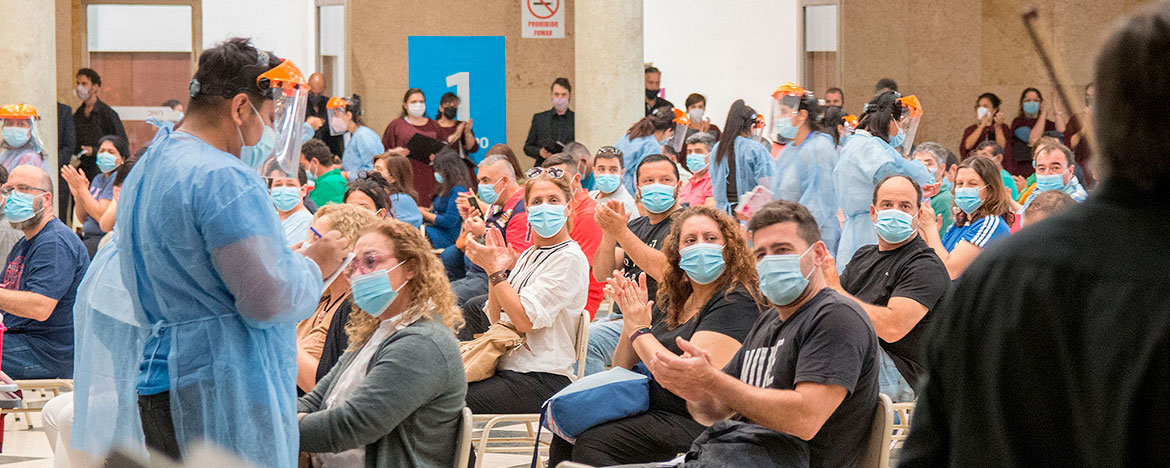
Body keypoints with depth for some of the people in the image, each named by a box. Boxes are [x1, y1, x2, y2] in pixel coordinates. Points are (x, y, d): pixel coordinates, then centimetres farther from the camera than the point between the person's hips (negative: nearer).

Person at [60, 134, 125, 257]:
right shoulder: (98, 179, 18)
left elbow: (102, 216, -18)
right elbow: (83, 219, 17)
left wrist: (82, 188, -14)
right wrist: (77, 194, 0)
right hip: (88, 237, 9)